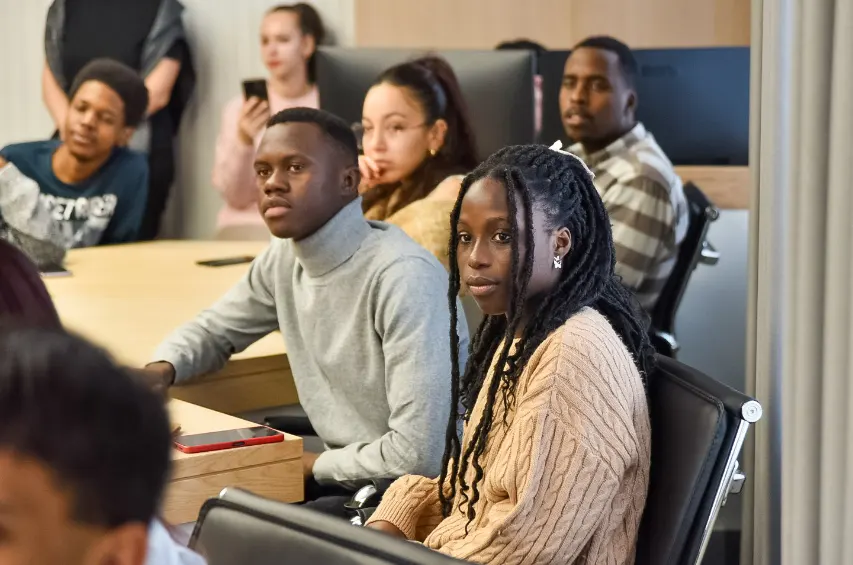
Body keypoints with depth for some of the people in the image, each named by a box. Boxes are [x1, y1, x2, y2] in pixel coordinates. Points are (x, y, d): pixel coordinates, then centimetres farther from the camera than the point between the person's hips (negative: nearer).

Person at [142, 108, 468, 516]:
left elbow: (418, 455, -30)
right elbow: (214, 329, 20)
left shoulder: (403, 276, -26)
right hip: (348, 475, 8)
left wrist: (313, 465, -12)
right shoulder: (283, 259, 1)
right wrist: (158, 371, -4)